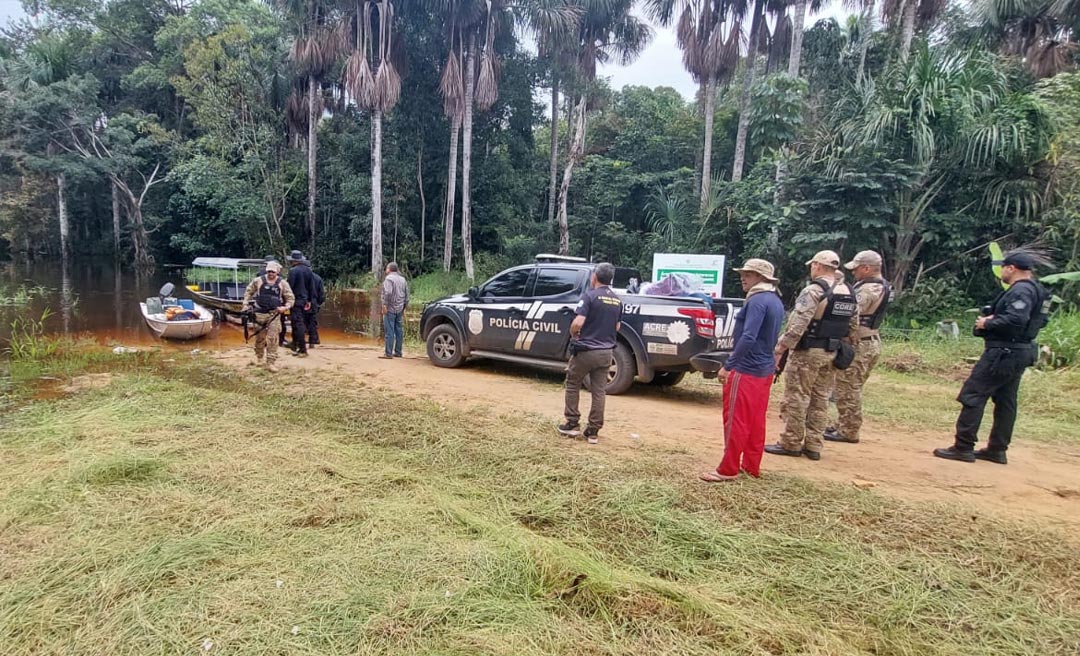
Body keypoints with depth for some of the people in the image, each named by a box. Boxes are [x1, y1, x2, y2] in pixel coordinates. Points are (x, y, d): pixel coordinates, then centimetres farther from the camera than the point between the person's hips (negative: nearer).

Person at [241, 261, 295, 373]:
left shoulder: (282, 283, 0)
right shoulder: (258, 280, 0)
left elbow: (291, 297, 5)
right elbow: (248, 291, 11)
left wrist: (285, 307, -12)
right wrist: (246, 305, 4)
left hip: (273, 314, -1)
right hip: (259, 313, 1)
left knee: (273, 338, -7)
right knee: (260, 337, 11)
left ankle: (271, 362, -4)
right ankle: (258, 357, 34)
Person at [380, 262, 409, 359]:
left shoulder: (389, 278, -8)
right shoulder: (403, 279, 15)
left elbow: (388, 293, -22)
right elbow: (407, 295, 16)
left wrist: (385, 305, -18)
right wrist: (404, 307, 21)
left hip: (390, 309, -7)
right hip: (400, 310, 7)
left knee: (389, 332, -6)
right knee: (399, 331, 9)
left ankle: (388, 354, -6)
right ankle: (398, 352, 15)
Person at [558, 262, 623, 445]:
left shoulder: (590, 295, -13)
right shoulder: (617, 301, 7)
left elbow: (578, 322, -22)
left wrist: (573, 334, -3)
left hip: (586, 350, -5)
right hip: (606, 352, 5)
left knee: (572, 385, 13)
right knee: (599, 392, 7)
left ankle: (572, 425, 16)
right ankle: (593, 432, 11)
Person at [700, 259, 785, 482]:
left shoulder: (757, 301, -18)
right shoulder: (776, 301, 12)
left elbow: (748, 338, -26)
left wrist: (728, 365, -23)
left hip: (746, 370, -10)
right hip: (765, 369, 10)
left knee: (735, 420, -3)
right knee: (756, 420, 15)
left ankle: (728, 470, 3)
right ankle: (751, 466, 24)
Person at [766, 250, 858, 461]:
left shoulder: (814, 291, -15)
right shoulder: (848, 293, 10)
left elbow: (798, 325, -21)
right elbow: (853, 326, 15)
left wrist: (779, 349, -18)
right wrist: (844, 348, 24)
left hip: (807, 352, -8)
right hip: (830, 353, 8)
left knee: (796, 398, 0)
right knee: (820, 399, 13)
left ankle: (791, 444, 6)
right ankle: (813, 446, 18)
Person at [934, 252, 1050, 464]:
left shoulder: (1021, 290, -17)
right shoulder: (1033, 290, 16)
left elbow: (1015, 319, -31)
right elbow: (1034, 320, 20)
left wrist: (987, 323, -16)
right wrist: (993, 318, 6)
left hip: (1004, 353, -11)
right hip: (1019, 353, 11)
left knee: (973, 396, -7)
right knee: (1005, 401, 14)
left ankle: (963, 448, -5)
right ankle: (997, 450, 21)